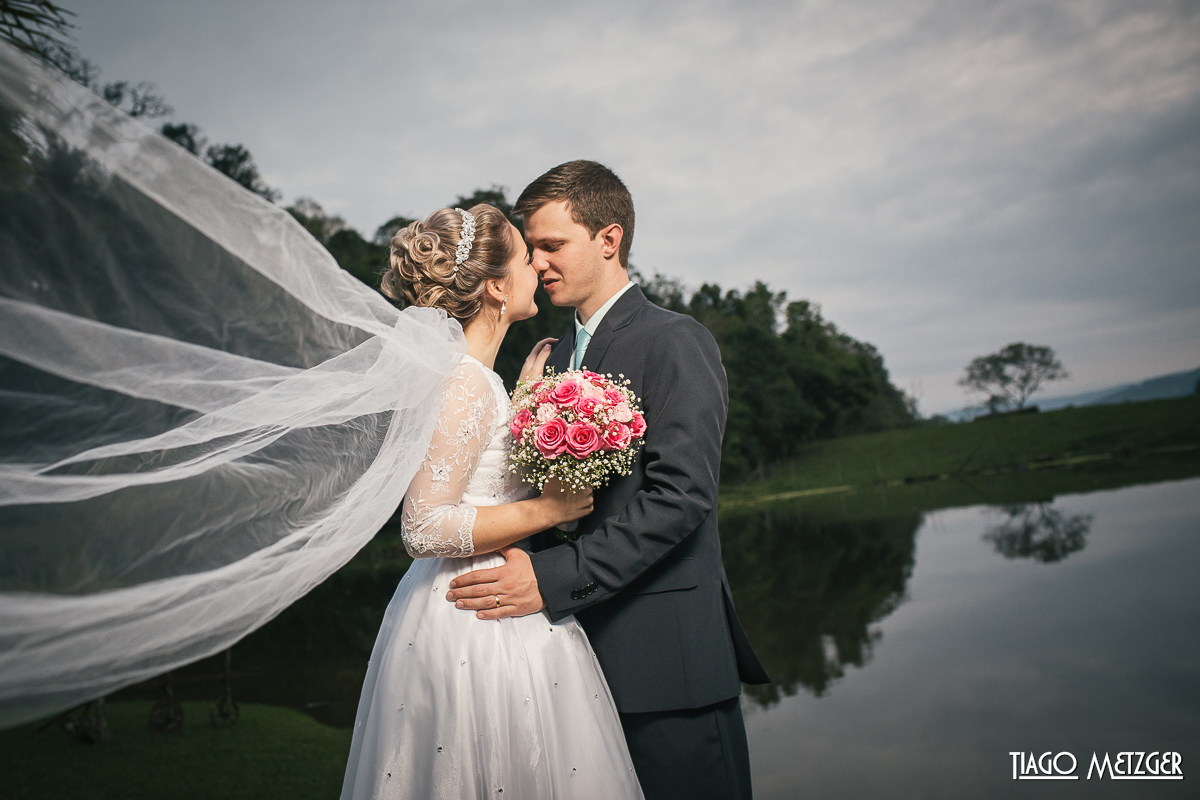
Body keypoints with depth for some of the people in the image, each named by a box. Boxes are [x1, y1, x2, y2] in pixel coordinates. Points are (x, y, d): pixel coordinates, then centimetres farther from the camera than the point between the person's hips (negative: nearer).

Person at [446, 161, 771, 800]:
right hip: (580, 642, 7)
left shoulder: (676, 341, -9)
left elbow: (681, 494, -20)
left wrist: (553, 579, -23)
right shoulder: (558, 354, 15)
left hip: (663, 656, -7)